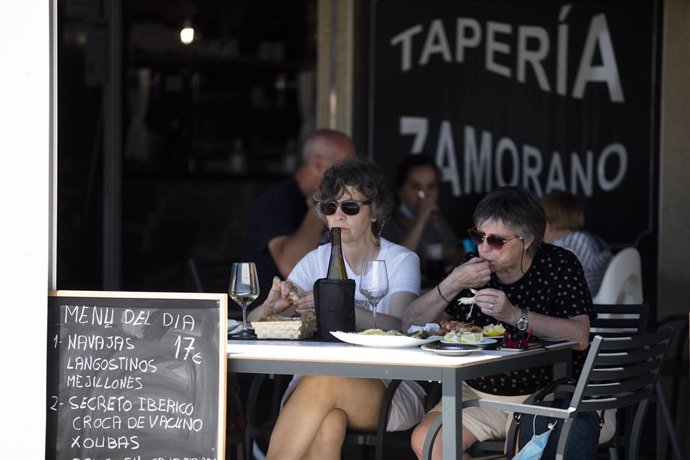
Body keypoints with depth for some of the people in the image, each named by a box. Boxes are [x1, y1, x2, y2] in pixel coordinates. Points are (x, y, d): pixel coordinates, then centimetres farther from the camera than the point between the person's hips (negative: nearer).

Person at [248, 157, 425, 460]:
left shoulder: (401, 261, 3)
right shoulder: (317, 260, 11)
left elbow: (398, 327, -16)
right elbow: (254, 323, 4)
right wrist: (272, 306, -21)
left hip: (390, 392, -2)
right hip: (317, 386, 2)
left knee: (322, 381, -34)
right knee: (329, 424, -35)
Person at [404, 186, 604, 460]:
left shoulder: (559, 265, -7)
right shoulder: (472, 269, 4)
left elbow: (580, 337, -21)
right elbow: (411, 322, 1)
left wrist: (515, 315, -30)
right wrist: (452, 285, -15)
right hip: (477, 392, 4)